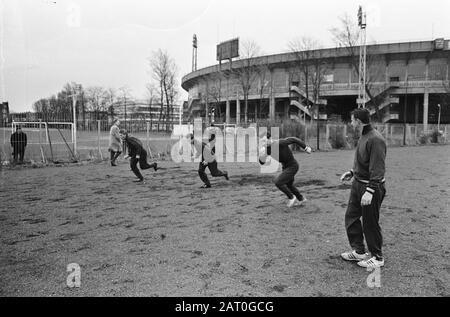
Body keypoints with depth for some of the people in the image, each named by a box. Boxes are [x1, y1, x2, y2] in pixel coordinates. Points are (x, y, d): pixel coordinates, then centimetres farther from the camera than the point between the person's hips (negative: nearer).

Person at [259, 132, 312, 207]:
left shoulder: (280, 143, -31)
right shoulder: (266, 148, -11)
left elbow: (293, 140, -16)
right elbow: (262, 162, -13)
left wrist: (306, 148, -6)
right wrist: (261, 155, -36)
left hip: (292, 167, -8)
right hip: (285, 166, 8)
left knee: (277, 182, -18)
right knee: (288, 185, 26)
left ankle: (291, 197, 5)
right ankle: (301, 198, 52)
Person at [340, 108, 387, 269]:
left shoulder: (375, 139, -22)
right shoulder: (363, 136, 8)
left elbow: (378, 168, -26)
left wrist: (370, 191, -29)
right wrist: (352, 172, 20)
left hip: (371, 186, -10)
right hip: (357, 184, 10)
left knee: (370, 223, 2)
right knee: (351, 216, 15)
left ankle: (377, 258, 20)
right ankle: (359, 251, 28)